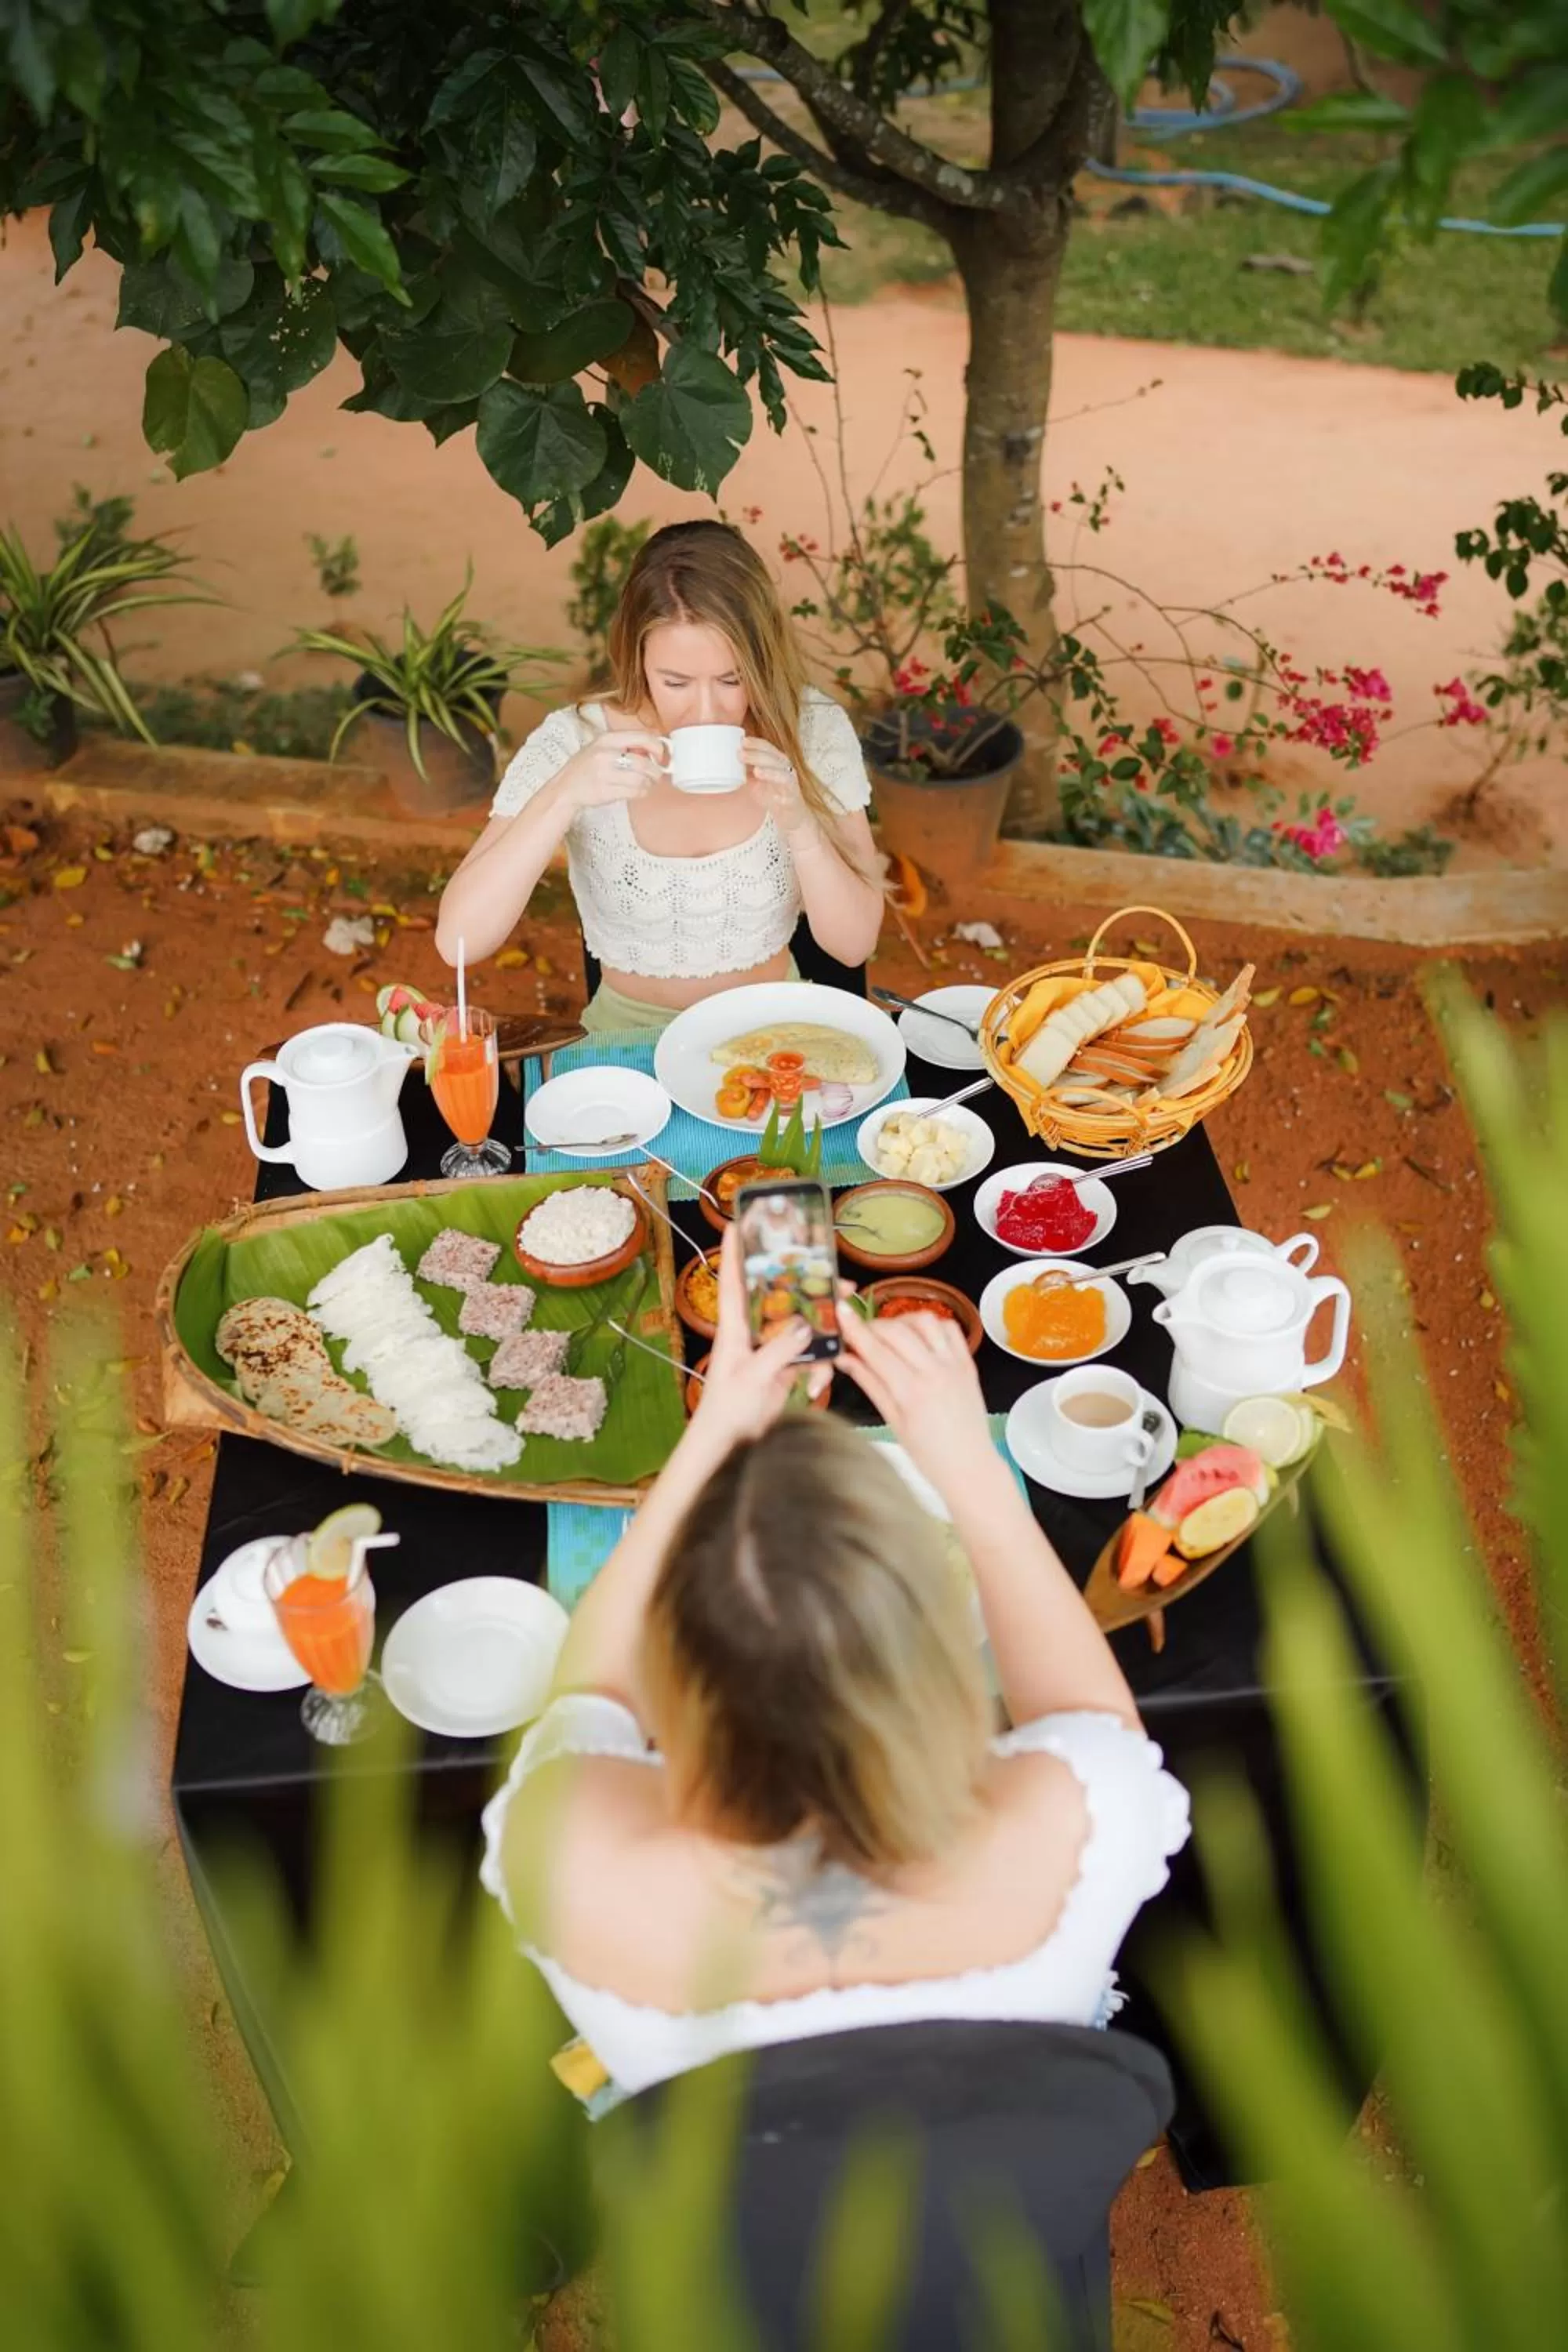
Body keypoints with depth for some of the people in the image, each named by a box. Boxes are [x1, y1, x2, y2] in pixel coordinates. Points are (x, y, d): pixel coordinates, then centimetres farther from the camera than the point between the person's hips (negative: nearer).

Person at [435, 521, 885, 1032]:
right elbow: (456, 941, -21)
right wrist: (564, 795, -31)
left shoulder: (814, 730, -10)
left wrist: (799, 825, -25)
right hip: (630, 1041, -1)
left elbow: (855, 943, -8)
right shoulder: (571, 743, -14)